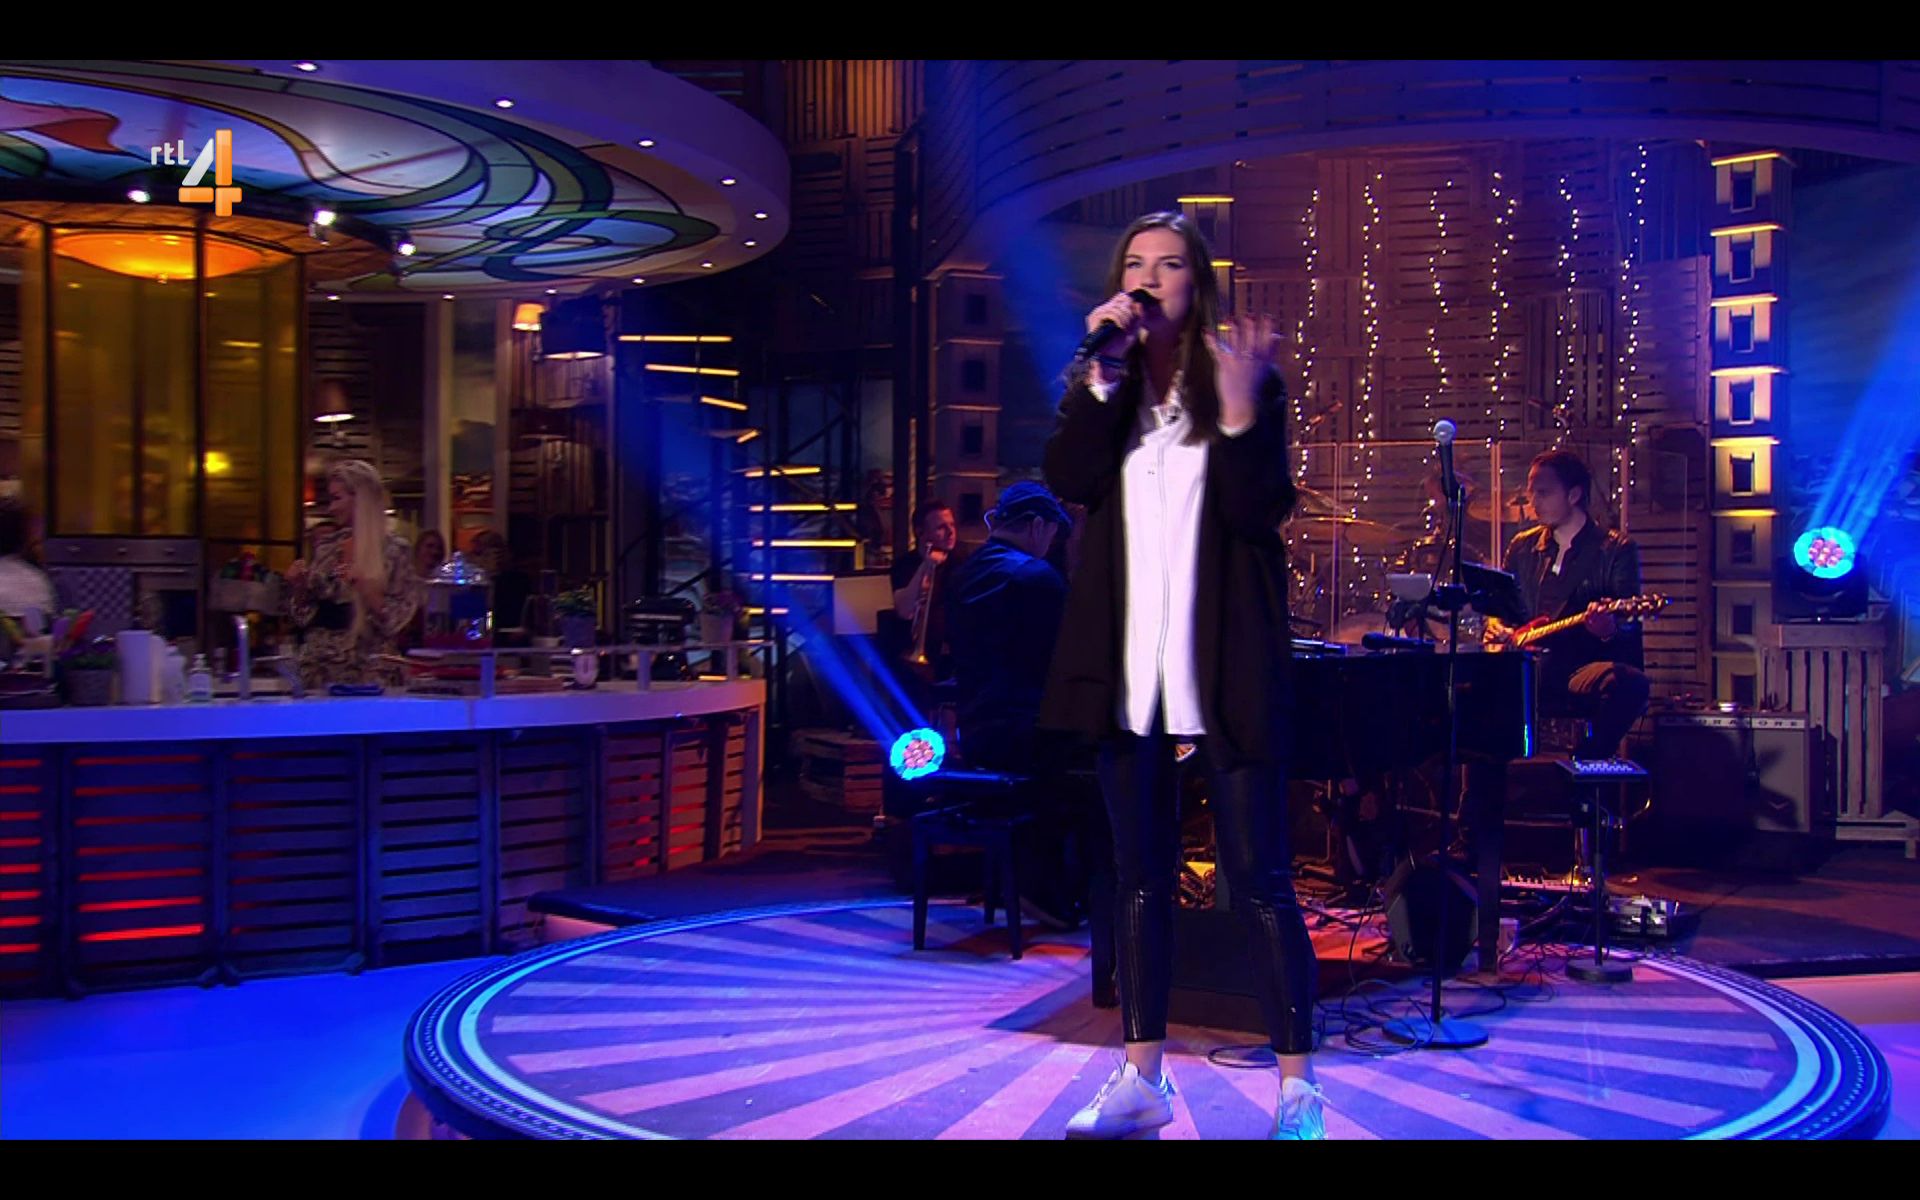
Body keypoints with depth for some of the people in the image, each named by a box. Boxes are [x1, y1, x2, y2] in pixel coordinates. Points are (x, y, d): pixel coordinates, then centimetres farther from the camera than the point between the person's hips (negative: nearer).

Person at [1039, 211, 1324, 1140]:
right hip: (1129, 664, 4)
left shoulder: (1245, 379, 2)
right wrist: (1103, 374, -14)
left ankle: (1298, 1088, 7)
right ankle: (1142, 1078, 21)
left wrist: (1239, 411, -22)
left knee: (1258, 878, -2)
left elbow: (1261, 513, -9)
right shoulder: (1100, 386, 11)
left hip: (1222, 662, -4)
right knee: (1141, 877, 11)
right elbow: (1069, 481, -7)